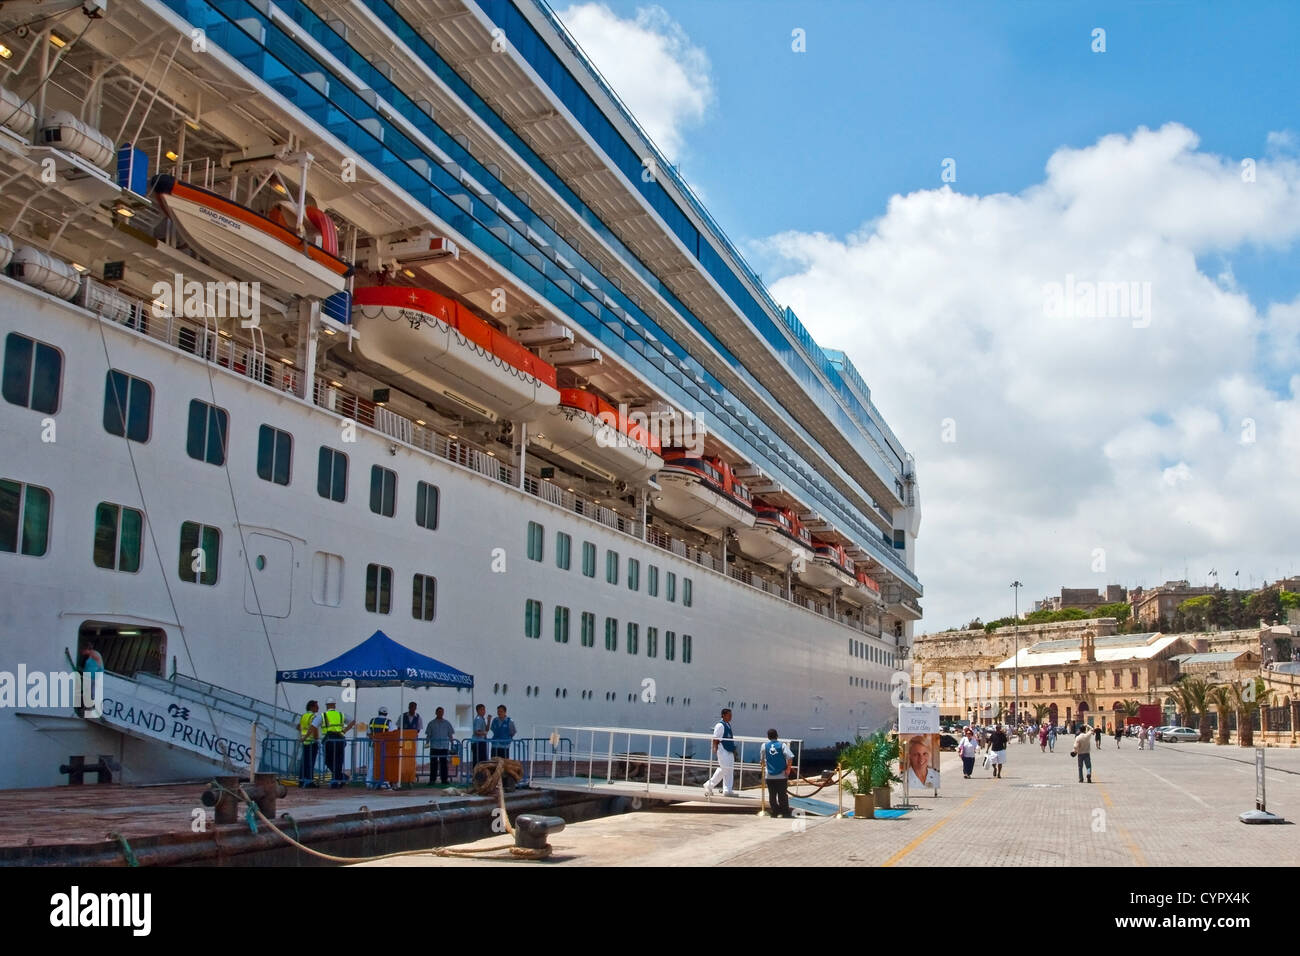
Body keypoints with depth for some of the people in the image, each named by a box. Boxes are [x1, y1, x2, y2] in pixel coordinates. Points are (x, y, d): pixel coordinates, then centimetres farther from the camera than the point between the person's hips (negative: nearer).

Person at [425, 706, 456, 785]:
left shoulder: (447, 723, 10)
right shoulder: (431, 723, 7)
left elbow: (450, 735, 12)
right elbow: (428, 734, 7)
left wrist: (452, 744, 6)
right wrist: (427, 743, -7)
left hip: (444, 747, 1)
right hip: (434, 746, -1)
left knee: (444, 763, 2)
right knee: (433, 763, -3)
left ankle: (444, 779, 8)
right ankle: (432, 780, 1)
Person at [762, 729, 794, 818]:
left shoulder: (764, 746, 2)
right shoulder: (782, 745, -4)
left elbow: (762, 760, 11)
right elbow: (790, 757, -14)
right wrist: (788, 769, -6)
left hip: (769, 776, 1)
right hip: (782, 775, -1)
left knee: (772, 795, 9)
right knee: (783, 795, 6)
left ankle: (775, 812, 10)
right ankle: (785, 812, 7)